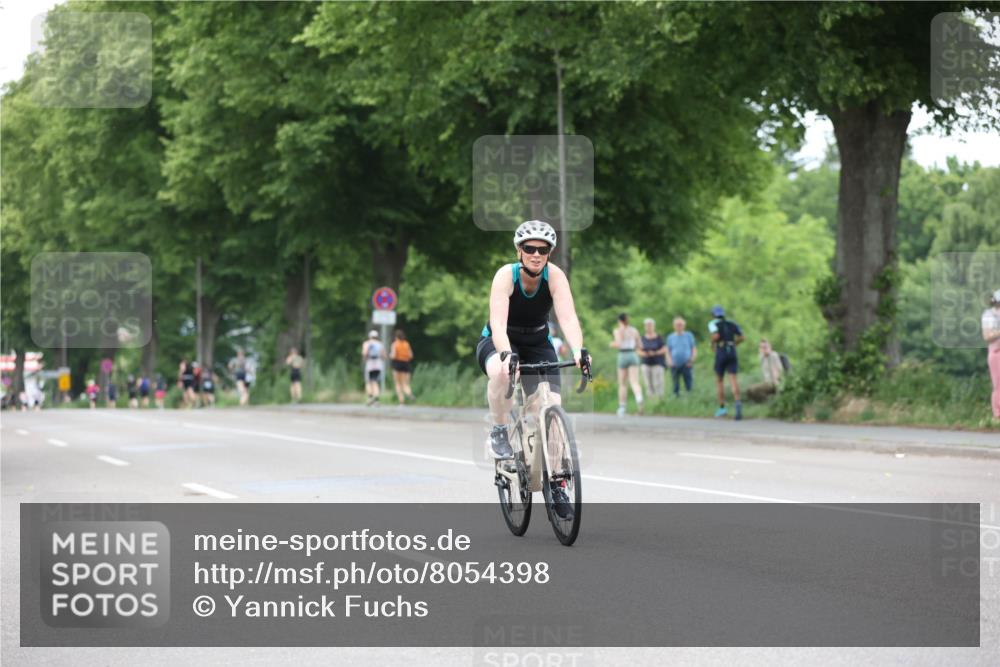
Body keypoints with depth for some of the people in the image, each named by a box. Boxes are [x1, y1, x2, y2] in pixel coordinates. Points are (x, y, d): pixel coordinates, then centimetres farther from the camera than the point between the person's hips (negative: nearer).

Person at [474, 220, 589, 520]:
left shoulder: (555, 276, -20)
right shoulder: (506, 275, -25)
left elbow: (568, 318, -32)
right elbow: (498, 322, -37)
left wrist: (578, 351, -51)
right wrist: (506, 354, -56)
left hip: (538, 345, 2)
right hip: (499, 342, -2)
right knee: (501, 372, -39)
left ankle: (556, 484, -1)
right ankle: (499, 432, -14)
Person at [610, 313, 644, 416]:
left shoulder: (617, 331, -3)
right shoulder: (634, 330, 11)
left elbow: (618, 344, -17)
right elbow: (638, 346, 14)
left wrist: (612, 344, 5)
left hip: (623, 356, -2)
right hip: (633, 356, 2)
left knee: (622, 384, 12)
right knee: (634, 383, -10)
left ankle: (622, 408, 17)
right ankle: (639, 400, -40)